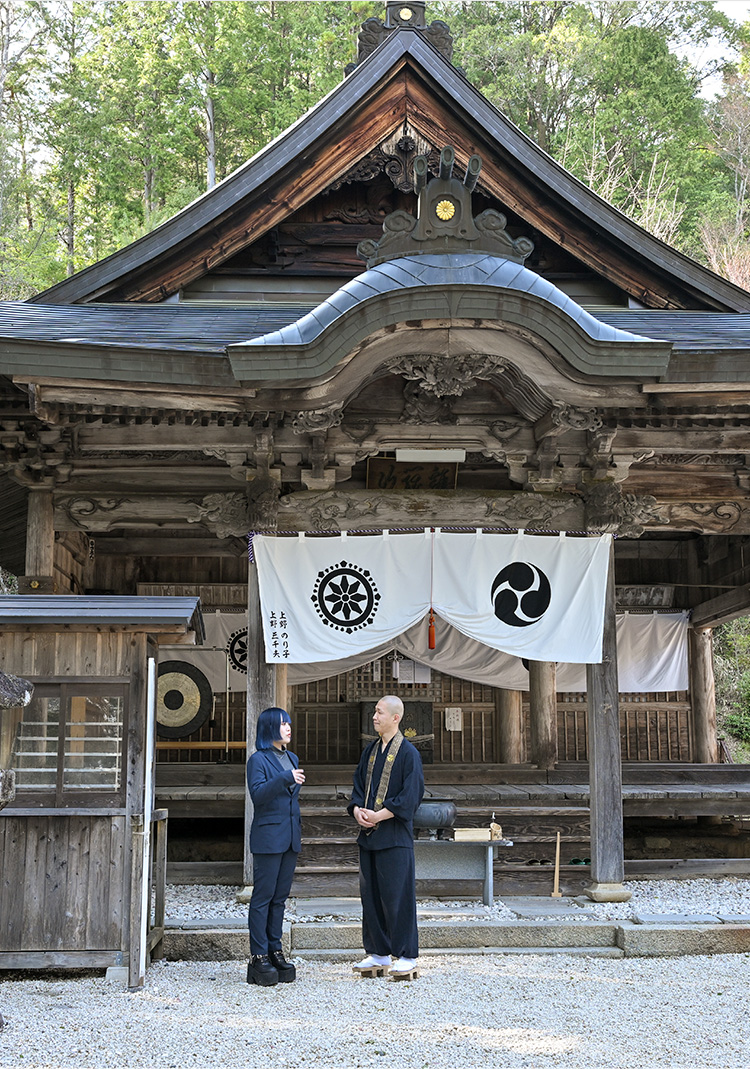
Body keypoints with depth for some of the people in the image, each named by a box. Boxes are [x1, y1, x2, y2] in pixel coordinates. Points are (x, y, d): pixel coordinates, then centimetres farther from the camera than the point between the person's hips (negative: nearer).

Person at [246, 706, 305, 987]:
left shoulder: (292, 758, 16)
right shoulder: (259, 759, -6)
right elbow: (257, 794, -18)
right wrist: (284, 778, -28)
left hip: (290, 837, 7)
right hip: (268, 837, -7)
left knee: (280, 897, 10)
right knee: (263, 896, -4)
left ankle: (275, 950, 15)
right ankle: (259, 956, -1)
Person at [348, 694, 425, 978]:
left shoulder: (408, 753, -8)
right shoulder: (370, 751, 13)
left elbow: (411, 795, -13)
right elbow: (359, 785, 16)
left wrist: (380, 815, -17)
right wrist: (357, 810, -4)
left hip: (394, 836, -7)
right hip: (368, 835, 7)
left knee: (397, 895, -3)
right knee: (370, 894, 10)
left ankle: (407, 955, 7)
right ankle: (378, 953, 20)